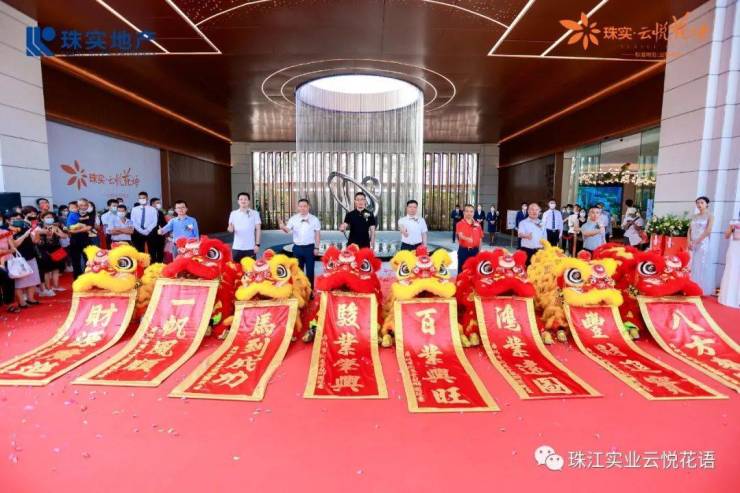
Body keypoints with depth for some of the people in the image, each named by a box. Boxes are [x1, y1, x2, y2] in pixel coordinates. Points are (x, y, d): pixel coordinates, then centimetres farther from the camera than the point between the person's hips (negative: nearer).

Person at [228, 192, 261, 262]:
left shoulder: (255, 213, 0)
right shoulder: (233, 213, 6)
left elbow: (258, 229, 0)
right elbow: (231, 228, 8)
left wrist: (257, 244, -5)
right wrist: (230, 229, -17)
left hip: (250, 247, -2)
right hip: (237, 247, 2)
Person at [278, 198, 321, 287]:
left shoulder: (314, 219, -1)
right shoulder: (293, 218, 2)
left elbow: (317, 234, 1)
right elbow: (288, 230, -9)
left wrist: (316, 248, -4)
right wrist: (283, 227, -32)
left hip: (309, 247, -1)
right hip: (297, 247, 2)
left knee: (310, 270, 7)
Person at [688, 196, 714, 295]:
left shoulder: (709, 216, -1)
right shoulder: (694, 216, 14)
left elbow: (708, 231, -12)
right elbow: (689, 230, 10)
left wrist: (697, 242, -16)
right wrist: (689, 242, -5)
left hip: (702, 244, -5)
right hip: (692, 244, 5)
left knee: (701, 266, -4)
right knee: (691, 265, 5)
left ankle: (702, 289, 3)